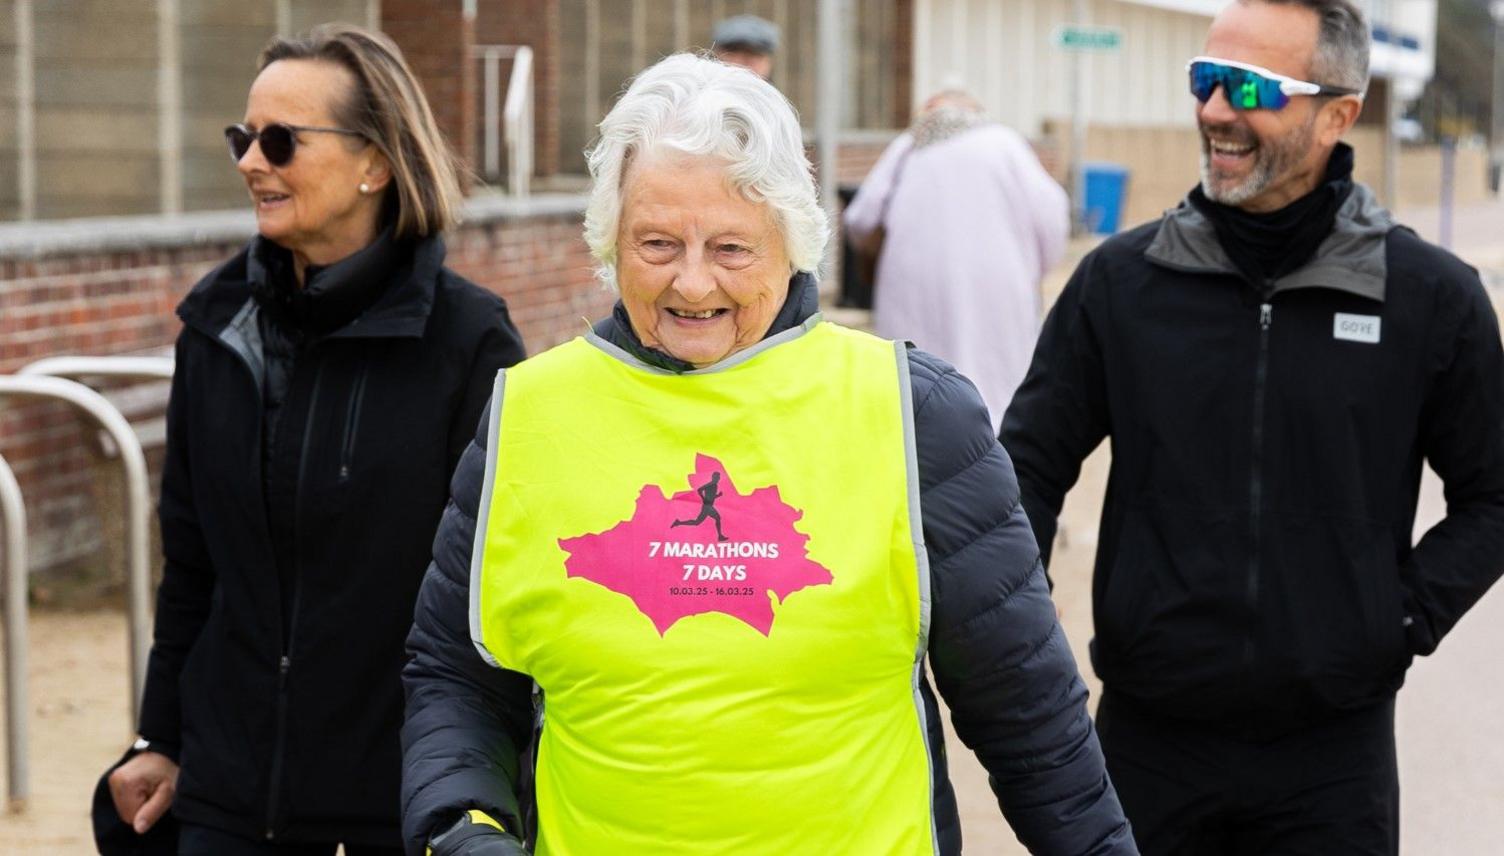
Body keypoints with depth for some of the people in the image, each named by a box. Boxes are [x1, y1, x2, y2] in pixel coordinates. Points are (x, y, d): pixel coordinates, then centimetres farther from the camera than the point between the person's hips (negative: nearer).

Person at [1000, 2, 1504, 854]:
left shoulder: (1432, 297, -2)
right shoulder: (1121, 280, 0)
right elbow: (1030, 469, 4)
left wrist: (1407, 618, -3)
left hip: (1333, 751, -1)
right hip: (1150, 740, 1)